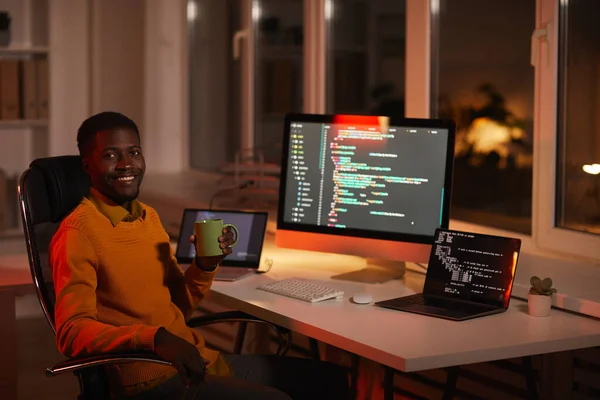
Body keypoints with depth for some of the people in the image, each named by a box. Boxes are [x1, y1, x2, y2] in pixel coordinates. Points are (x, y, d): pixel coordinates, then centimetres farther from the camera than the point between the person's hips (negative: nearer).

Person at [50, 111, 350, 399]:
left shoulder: (149, 216, 14)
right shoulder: (79, 232, -11)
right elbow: (72, 332, -20)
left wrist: (205, 266, 0)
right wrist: (155, 338, -33)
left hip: (199, 359, 8)